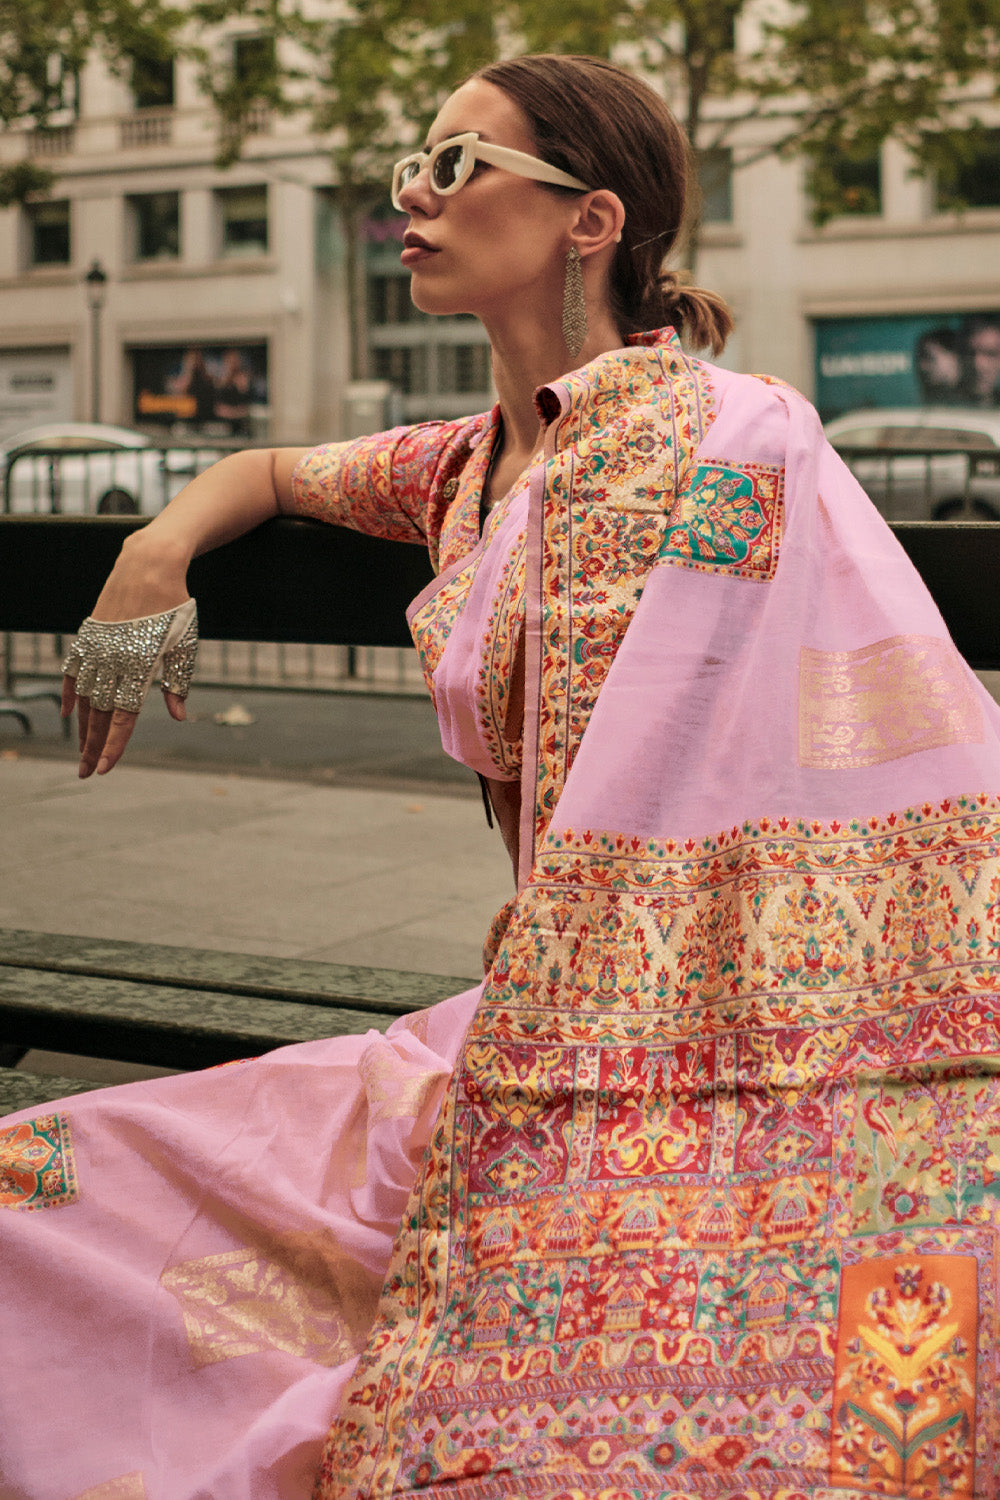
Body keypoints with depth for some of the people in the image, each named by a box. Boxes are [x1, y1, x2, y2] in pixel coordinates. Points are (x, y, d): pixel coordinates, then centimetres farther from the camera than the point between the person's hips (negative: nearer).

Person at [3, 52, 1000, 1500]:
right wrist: (158, 549, 11)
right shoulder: (476, 464, 12)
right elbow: (273, 471, 32)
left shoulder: (693, 439, -13)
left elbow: (601, 863, -16)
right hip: (556, 1023, 8)